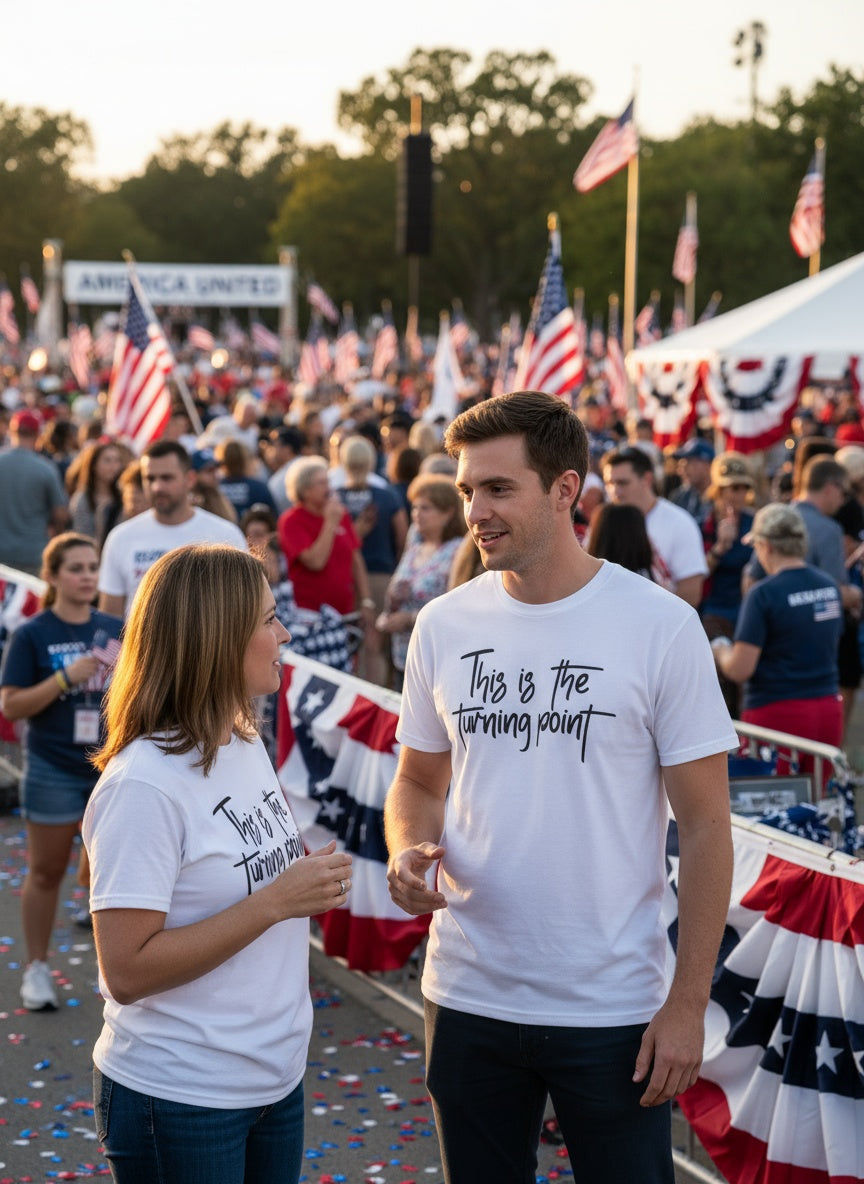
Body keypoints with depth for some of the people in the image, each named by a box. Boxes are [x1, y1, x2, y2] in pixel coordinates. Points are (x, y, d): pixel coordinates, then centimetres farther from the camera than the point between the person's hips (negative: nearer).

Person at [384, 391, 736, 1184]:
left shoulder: (659, 626, -9)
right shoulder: (443, 626, 1)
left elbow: (704, 826, -7)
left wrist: (689, 1003, -9)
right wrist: (407, 852, -10)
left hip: (613, 1009, -3)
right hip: (468, 998, 4)